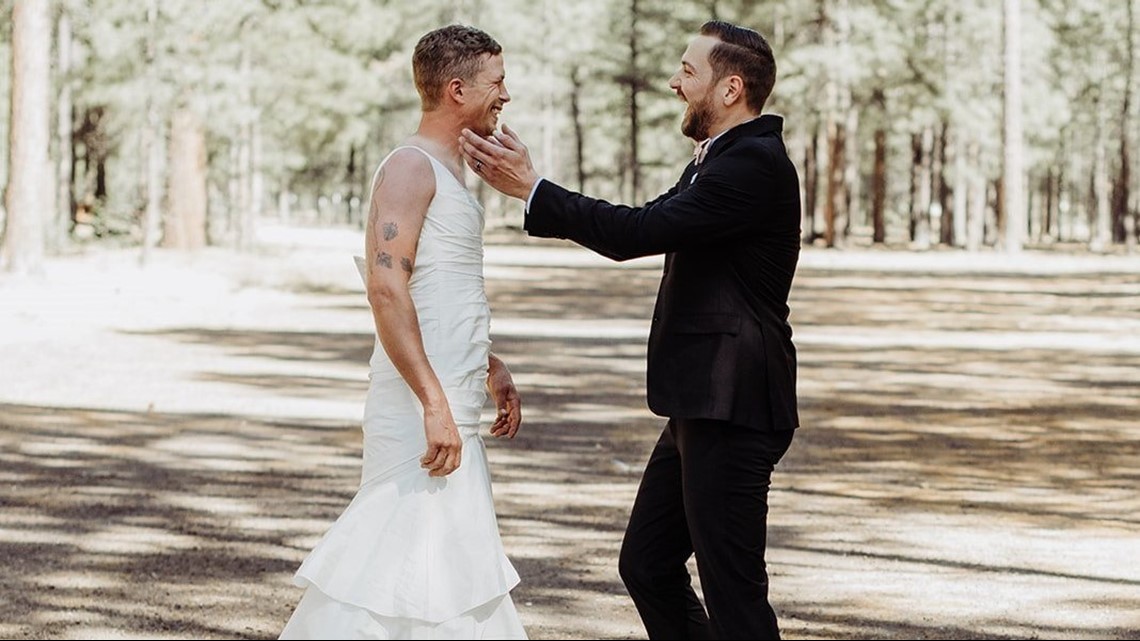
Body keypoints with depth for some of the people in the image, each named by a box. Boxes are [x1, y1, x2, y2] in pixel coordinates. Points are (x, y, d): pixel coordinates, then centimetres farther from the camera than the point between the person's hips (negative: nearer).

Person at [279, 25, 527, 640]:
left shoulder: (449, 170, 18)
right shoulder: (410, 167, -13)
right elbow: (387, 286, -23)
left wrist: (492, 368, 24)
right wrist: (434, 404, -28)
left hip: (450, 401, 10)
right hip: (423, 405, -10)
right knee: (408, 563, -9)